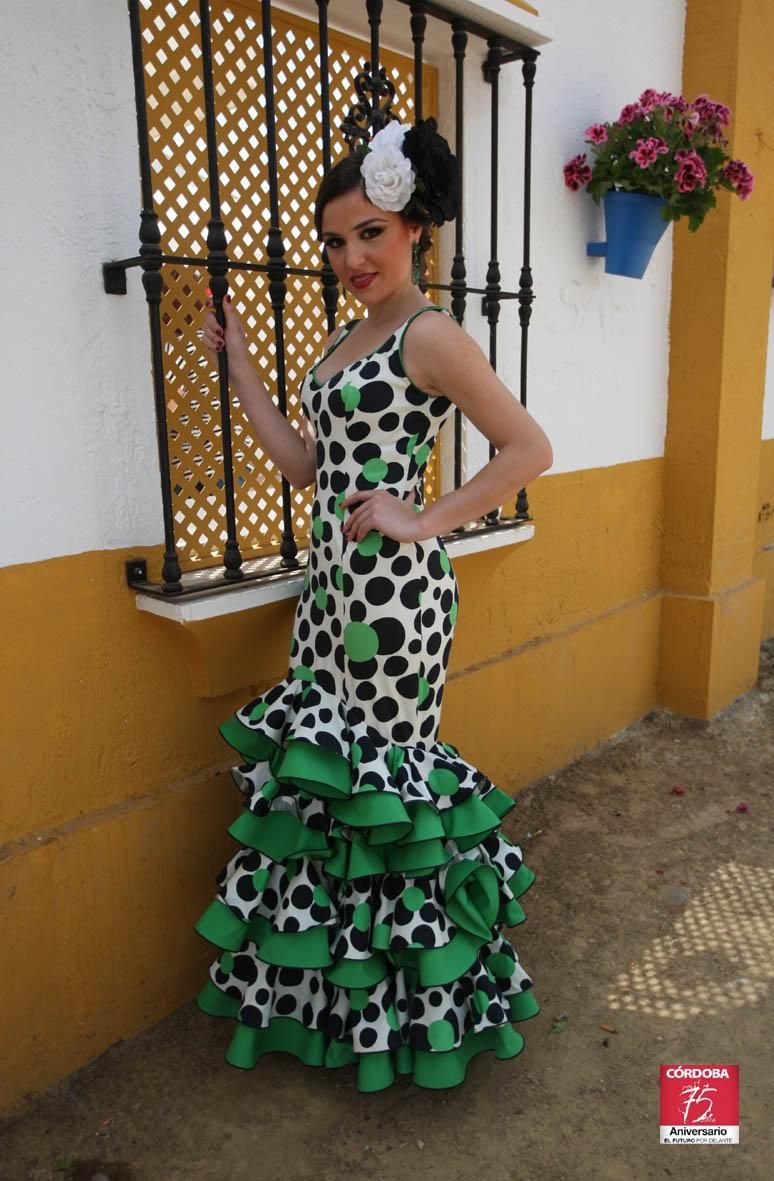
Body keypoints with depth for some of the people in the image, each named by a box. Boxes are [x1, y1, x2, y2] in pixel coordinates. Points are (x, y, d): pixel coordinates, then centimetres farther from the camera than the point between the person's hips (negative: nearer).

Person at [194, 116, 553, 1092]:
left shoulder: (430, 336, -9)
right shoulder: (345, 339, 16)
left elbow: (529, 447, -12)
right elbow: (307, 465, 13)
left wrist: (426, 522, -15)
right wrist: (240, 366, 15)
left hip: (393, 588, -8)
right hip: (331, 581, 9)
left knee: (383, 771, 1)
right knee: (321, 765, 13)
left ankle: (403, 999, 25)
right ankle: (332, 984, 34)